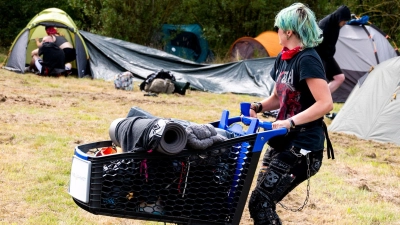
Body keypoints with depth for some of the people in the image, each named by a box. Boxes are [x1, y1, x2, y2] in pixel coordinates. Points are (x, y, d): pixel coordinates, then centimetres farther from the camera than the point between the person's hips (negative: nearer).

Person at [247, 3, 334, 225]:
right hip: (282, 142, 9)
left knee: (259, 203, -12)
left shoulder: (307, 59, -17)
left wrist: (291, 122, -28)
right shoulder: (283, 58, 11)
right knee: (263, 201, 12)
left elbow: (326, 103, -24)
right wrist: (258, 106, 3)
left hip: (302, 147, -9)